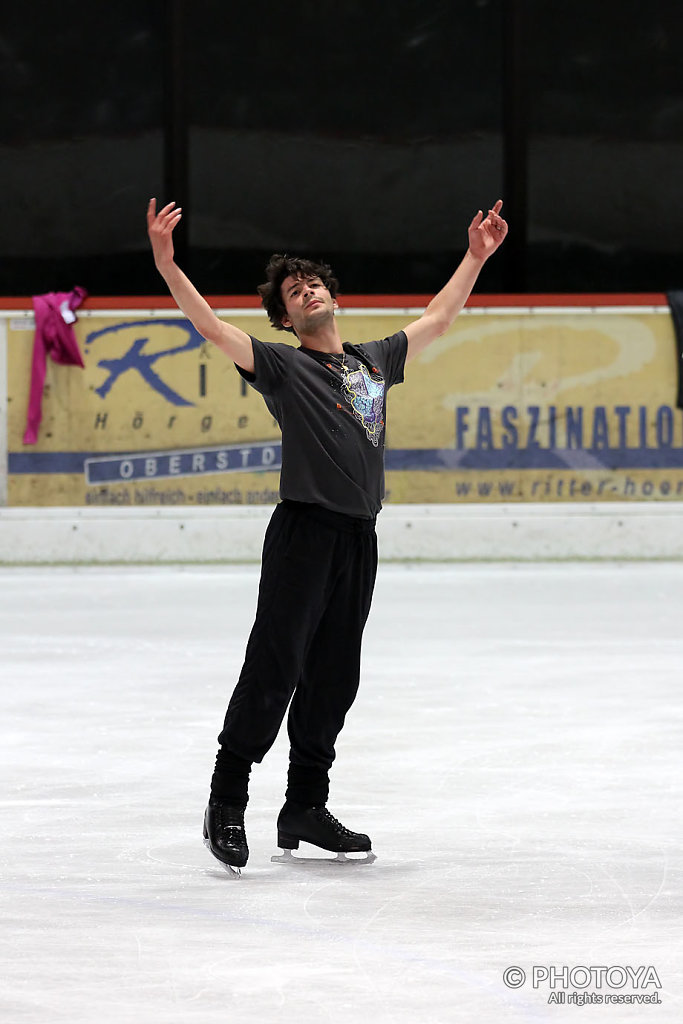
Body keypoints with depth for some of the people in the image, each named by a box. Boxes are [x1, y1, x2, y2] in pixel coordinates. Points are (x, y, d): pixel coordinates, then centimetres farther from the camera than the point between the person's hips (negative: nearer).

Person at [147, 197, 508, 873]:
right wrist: (166, 263, -20)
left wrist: (476, 257, 36)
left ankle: (305, 806, 16)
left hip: (359, 538, 6)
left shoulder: (375, 361, 19)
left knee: (334, 676, 8)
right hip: (303, 531, -6)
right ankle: (226, 804, -9)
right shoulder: (282, 366, 3)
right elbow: (210, 326, -9)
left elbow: (437, 320, 32)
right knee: (274, 666, -13)